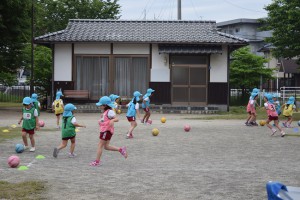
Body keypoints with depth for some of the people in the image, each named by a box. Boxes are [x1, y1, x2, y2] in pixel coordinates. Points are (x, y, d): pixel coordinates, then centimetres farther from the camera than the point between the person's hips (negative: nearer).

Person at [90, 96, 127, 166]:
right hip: (104, 130, 10)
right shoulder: (104, 112, 15)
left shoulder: (109, 112, -13)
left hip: (107, 131, -10)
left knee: (100, 145, -4)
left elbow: (116, 119, -23)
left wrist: (112, 120, -41)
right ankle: (121, 149, 14)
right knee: (106, 146, 12)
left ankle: (97, 161, 3)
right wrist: (100, 121, 9)